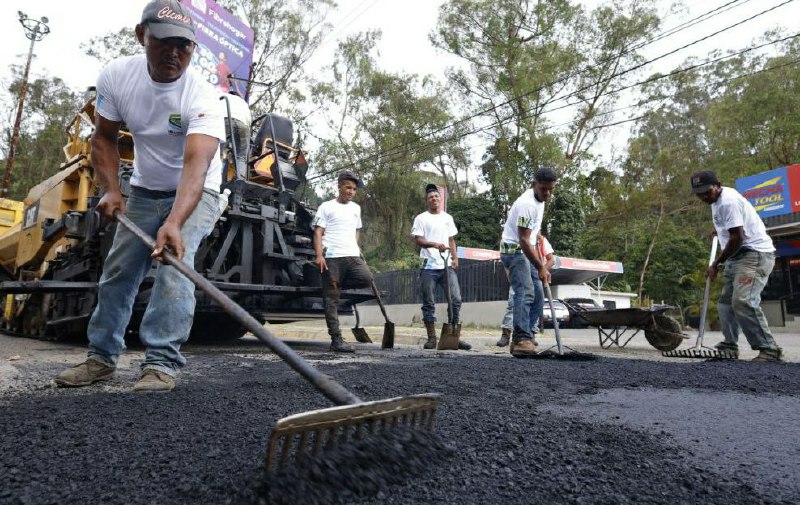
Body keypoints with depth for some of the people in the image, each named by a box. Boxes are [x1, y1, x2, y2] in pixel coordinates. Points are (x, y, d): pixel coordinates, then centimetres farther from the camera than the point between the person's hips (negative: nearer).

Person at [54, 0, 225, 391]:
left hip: (195, 193, -4)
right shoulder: (116, 76, -14)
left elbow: (196, 164, -42)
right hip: (145, 190, 5)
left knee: (174, 261, -24)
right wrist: (111, 190, -14)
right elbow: (104, 138, 0)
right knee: (118, 268, 4)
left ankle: (162, 362, -18)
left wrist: (174, 222, -56)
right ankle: (101, 357, 18)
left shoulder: (201, 96, -28)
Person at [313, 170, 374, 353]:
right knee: (332, 298, -3)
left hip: (352, 256, 5)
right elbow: (318, 233, -2)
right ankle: (336, 339, 0)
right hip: (332, 257, -5)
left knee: (366, 278, -23)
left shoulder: (356, 208, 21)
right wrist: (319, 255, -14)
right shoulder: (327, 207, 5)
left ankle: (335, 284, 2)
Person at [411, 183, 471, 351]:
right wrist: (435, 244, -23)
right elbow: (418, 240, -6)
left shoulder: (448, 218, 17)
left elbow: (452, 240, 19)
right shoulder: (421, 218, 3)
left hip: (447, 265, 4)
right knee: (429, 304, 2)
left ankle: (455, 337, 4)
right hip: (429, 267, -3)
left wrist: (455, 257, 4)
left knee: (456, 299, -4)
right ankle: (431, 338, 11)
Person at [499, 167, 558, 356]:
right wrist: (540, 267, -26)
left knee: (536, 295, 9)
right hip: (514, 250, -10)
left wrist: (540, 262, 22)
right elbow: (523, 240, -26)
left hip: (526, 251, 10)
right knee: (525, 293, -23)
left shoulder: (539, 200, 9)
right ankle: (521, 339, -28)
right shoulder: (527, 204, -23)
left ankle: (522, 338, 13)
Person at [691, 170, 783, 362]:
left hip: (755, 253, -11)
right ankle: (730, 345, 16)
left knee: (742, 301, -23)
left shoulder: (728, 201, -19)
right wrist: (721, 231, 32)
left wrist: (716, 264, -13)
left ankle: (770, 349, -15)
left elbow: (737, 238, -21)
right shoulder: (718, 199, 13)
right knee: (726, 301, 10)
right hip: (737, 256, 11)